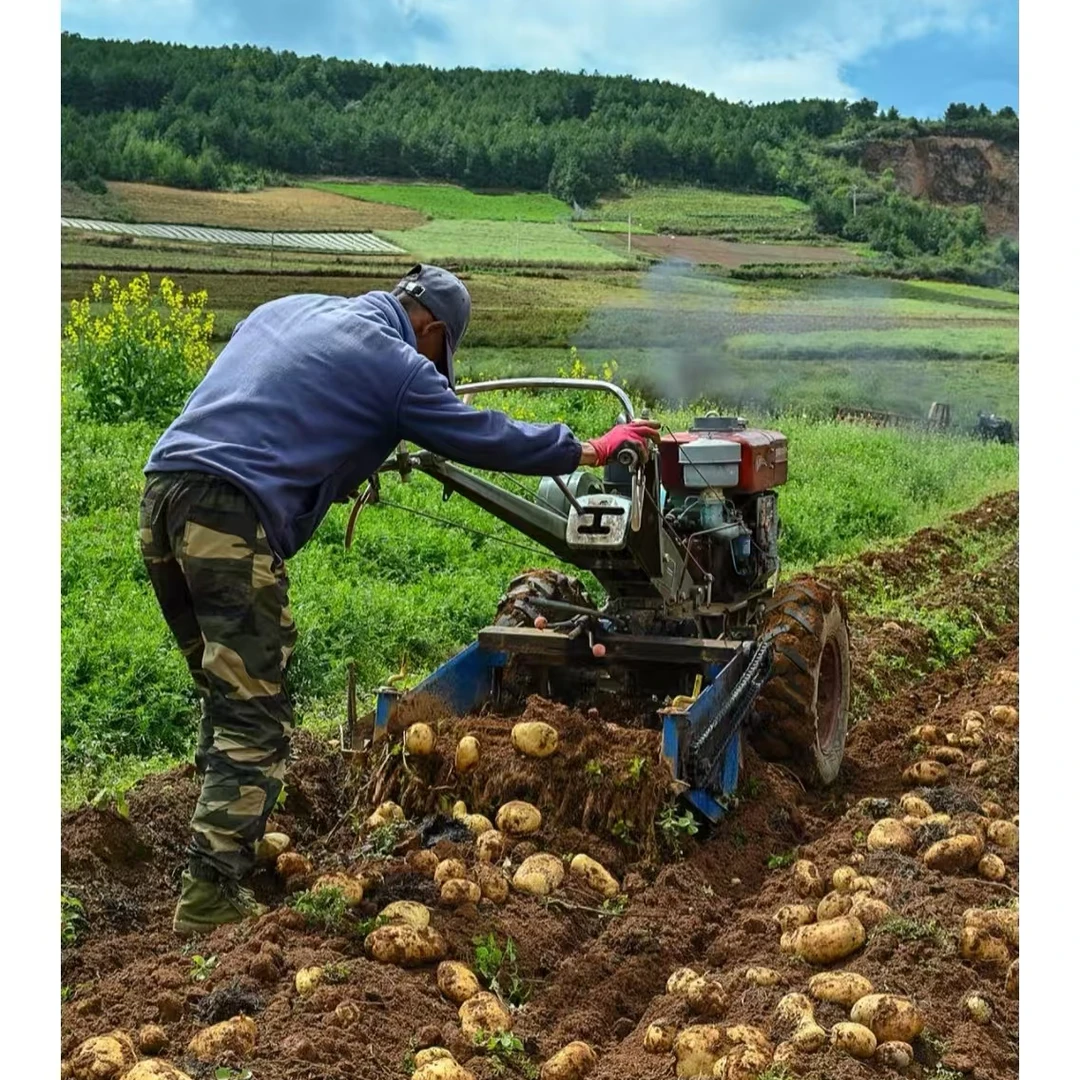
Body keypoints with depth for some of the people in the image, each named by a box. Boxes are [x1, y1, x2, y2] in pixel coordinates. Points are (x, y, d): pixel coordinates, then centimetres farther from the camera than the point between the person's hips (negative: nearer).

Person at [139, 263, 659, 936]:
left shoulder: (287, 309, 24)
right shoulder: (397, 364, 1)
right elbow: (484, 437, 7)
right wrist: (587, 451, 20)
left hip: (163, 489, 9)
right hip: (232, 511, -8)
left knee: (226, 697, 19)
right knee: (255, 716, -4)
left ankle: (226, 841, 26)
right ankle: (212, 898, -7)